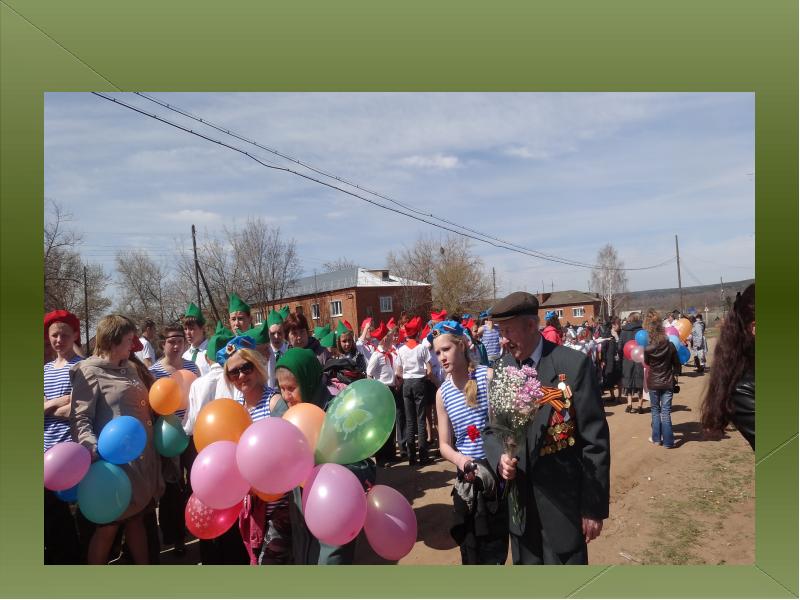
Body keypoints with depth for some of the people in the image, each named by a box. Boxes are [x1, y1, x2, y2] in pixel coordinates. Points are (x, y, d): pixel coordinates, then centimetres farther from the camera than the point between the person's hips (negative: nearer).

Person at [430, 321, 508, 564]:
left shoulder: (489, 376, -9)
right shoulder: (442, 393, 2)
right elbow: (444, 444, 6)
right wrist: (459, 459, -15)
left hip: (499, 473, -3)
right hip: (467, 479, 3)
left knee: (494, 550, 9)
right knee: (471, 551, 16)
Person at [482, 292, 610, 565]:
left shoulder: (573, 364, -14)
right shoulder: (501, 370, 0)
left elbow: (594, 440, -11)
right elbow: (491, 430, 8)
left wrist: (594, 506, -9)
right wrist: (500, 458, -13)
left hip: (563, 503, -4)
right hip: (519, 502, 4)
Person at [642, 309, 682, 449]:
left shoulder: (647, 349, -13)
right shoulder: (670, 345, -10)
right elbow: (677, 364, 0)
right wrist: (674, 375, 16)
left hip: (653, 383, 0)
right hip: (667, 382, 0)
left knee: (655, 410, 14)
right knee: (666, 412, 4)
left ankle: (656, 438, 19)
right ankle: (668, 441, 5)